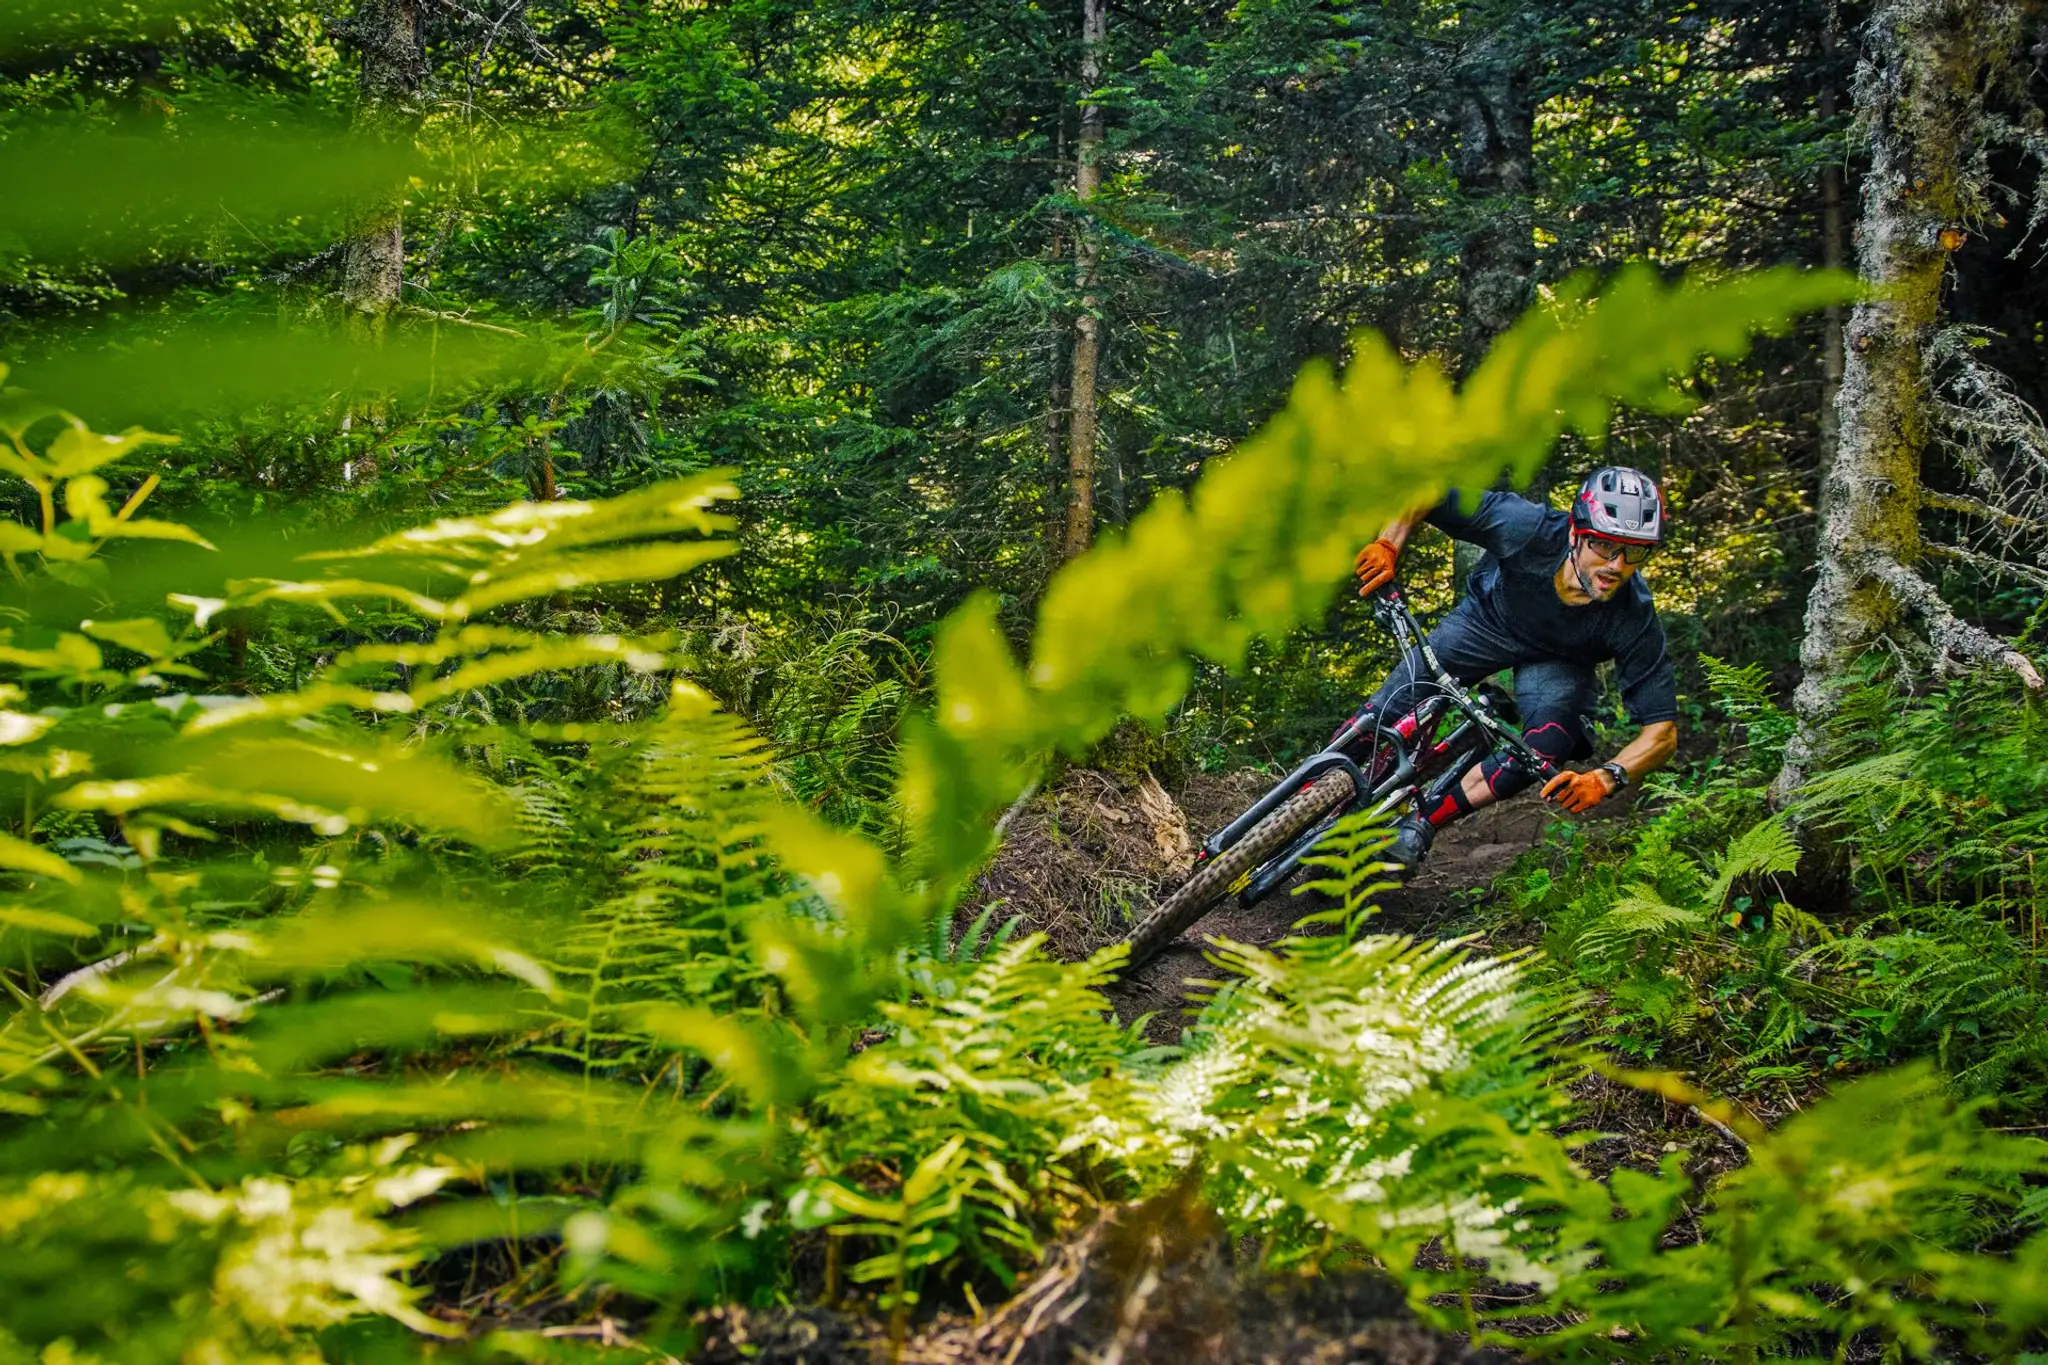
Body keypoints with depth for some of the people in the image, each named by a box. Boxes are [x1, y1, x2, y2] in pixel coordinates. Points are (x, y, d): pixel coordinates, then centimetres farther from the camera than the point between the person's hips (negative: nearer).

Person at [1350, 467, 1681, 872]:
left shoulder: (1634, 621, -34)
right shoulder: (1529, 529, -38)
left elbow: (1663, 730, -30)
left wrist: (1605, 778, -47)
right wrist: (1388, 544, -45)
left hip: (1556, 662, 0)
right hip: (1486, 622, 0)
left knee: (1549, 745, -28)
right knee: (1385, 716, -13)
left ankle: (1420, 826, -11)